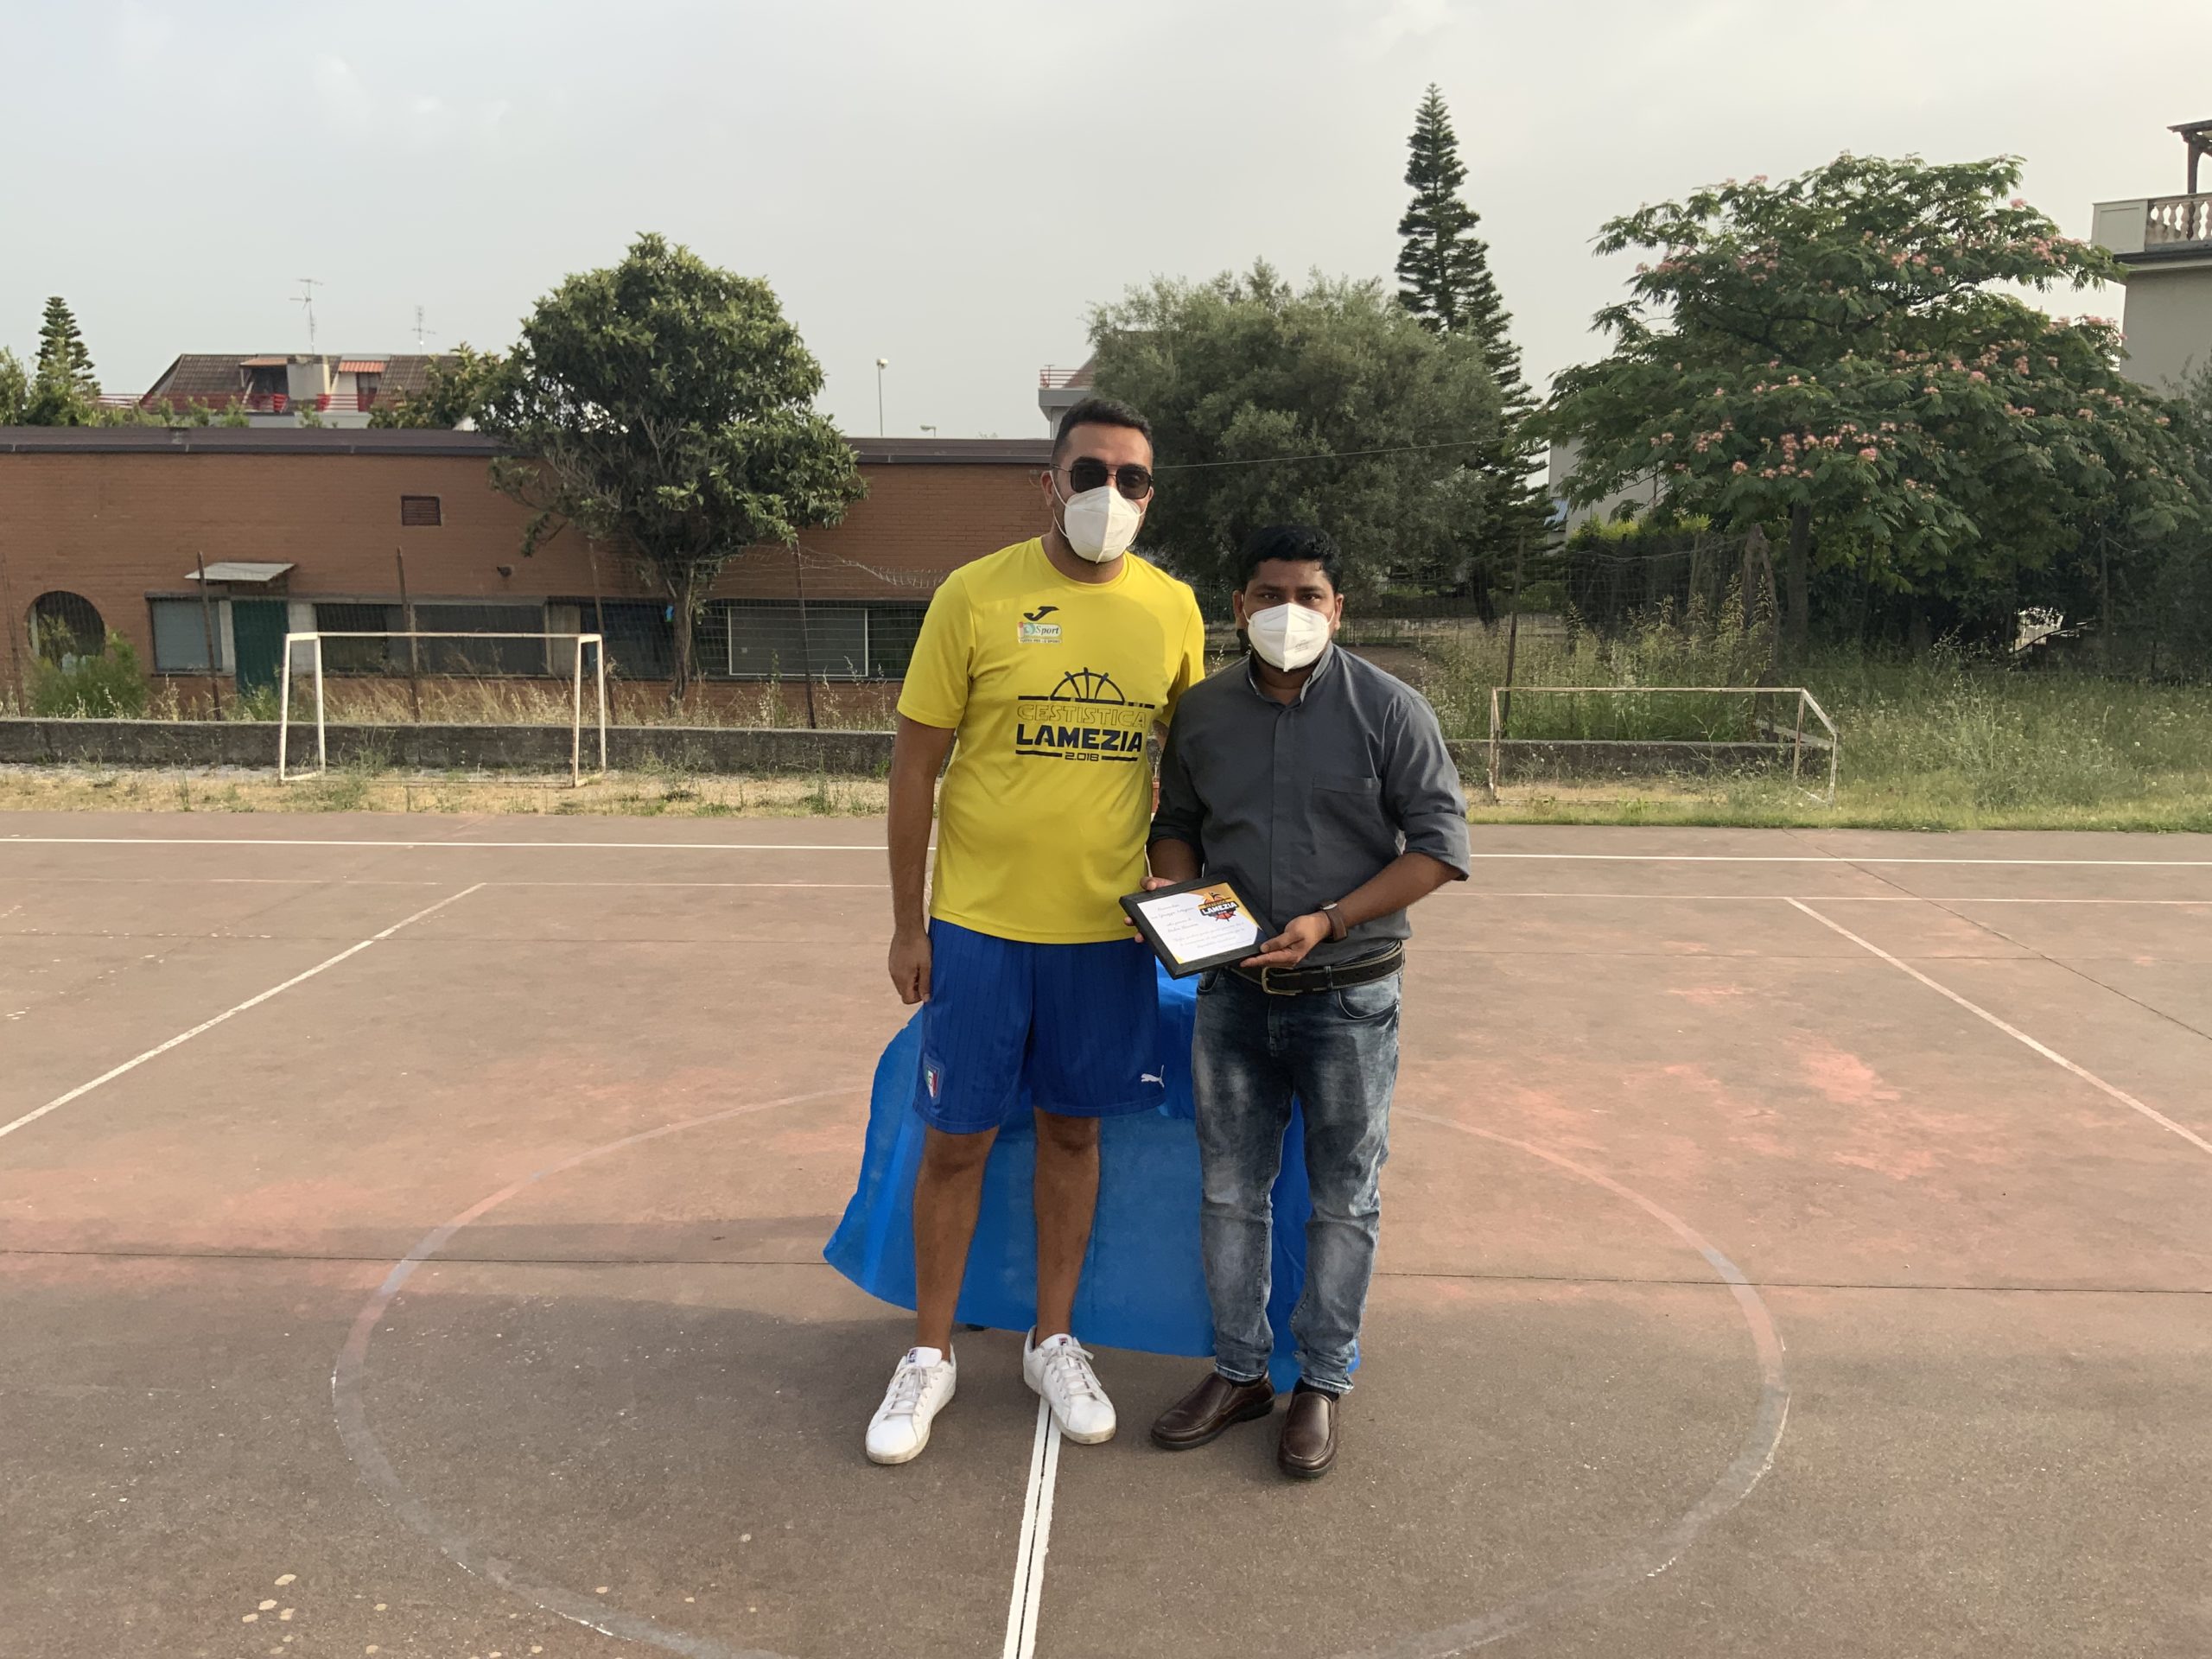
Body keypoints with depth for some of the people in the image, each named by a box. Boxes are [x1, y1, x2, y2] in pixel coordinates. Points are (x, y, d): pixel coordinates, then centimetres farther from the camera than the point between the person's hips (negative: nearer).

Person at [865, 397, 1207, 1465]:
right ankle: (930, 1356, 26)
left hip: (1106, 926, 3)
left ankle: (1053, 1342, 32)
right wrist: (908, 923, -4)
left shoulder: (1172, 610, 2)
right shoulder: (975, 596, -7)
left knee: (1072, 1130, 14)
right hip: (978, 924, -2)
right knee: (957, 1138, 7)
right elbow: (915, 762, -4)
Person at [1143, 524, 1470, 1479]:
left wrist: (1329, 921, -19)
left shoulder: (1388, 709, -8)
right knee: (1230, 1188, 12)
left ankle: (1321, 1382, 26)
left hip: (1347, 996, -3)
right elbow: (1177, 823, 16)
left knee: (1342, 1198, 9)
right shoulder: (1203, 712, 3)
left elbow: (1439, 843, -9)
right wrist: (1174, 889, -7)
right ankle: (1238, 1371, 29)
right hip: (1233, 994, 4)